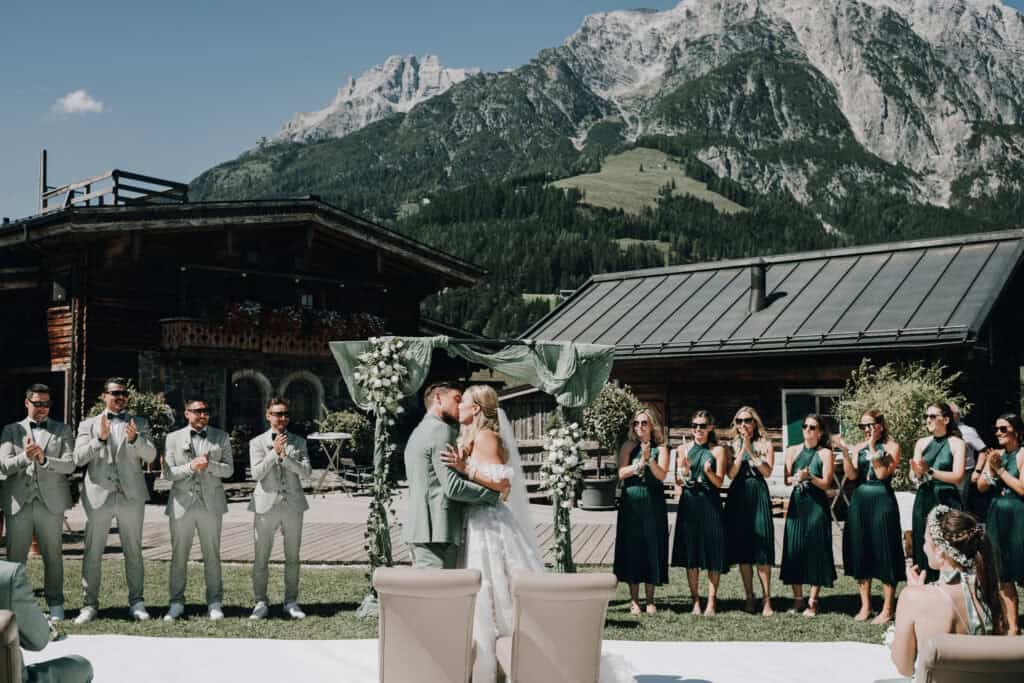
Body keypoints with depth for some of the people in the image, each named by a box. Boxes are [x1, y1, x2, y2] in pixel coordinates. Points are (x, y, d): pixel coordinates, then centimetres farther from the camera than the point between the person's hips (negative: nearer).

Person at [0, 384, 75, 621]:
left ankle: (55, 604, 12)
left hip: (50, 502, 0)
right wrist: (25, 457, -20)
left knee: (53, 555, 4)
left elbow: (70, 464, -1)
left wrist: (44, 459, -17)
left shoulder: (62, 430, 10)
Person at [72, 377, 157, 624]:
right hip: (99, 495, 0)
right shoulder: (88, 424, 10)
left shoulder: (139, 423, 11)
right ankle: (90, 604, 9)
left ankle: (136, 601, 12)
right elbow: (79, 458, -2)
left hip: (131, 495, 0)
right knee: (93, 553, 1)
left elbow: (150, 455, -1)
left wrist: (134, 438, -19)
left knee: (133, 551, 5)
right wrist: (100, 438, -16)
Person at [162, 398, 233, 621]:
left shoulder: (221, 437, 7)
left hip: (211, 504, 0)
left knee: (212, 555, 4)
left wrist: (209, 464, -14)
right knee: (179, 555, 5)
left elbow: (229, 470, 3)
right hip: (182, 504, 0)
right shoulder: (173, 438, 5)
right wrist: (191, 466, -15)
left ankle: (214, 602, 11)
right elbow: (168, 473, -1)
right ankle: (176, 603, 14)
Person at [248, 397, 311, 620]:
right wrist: (274, 452, -15)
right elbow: (256, 473, -8)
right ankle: (260, 603, 10)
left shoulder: (298, 442, 9)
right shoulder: (257, 443, 4)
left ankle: (291, 602, 18)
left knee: (292, 557, 8)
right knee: (261, 558, 0)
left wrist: (285, 456, -13)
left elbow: (306, 471, -2)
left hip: (293, 504, 2)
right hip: (266, 504, -2)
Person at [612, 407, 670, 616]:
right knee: (632, 547, 1)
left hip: (653, 504, 0)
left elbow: (662, 475, -8)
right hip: (631, 503, 1)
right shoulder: (628, 446, 6)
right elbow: (621, 473, -4)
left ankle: (650, 600, 11)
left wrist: (649, 459, -22)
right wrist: (639, 464, -17)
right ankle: (634, 600, 10)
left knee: (652, 547, 1)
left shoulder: (660, 448, 4)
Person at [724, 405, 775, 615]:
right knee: (742, 549, 3)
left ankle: (766, 599, -3)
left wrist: (751, 452, -11)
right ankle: (749, 597, 11)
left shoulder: (765, 445, 6)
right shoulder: (732, 446, 10)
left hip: (759, 496, -2)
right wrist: (742, 450, -8)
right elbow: (731, 473, -2)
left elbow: (767, 471, -6)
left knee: (762, 549, -6)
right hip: (738, 497, 2)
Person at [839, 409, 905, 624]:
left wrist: (873, 448, -14)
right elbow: (852, 475, -1)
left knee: (884, 552, -3)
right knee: (860, 553, 7)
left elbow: (882, 473, -14)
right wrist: (845, 452, -13)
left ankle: (888, 609, 4)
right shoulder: (858, 447, 10)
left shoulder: (891, 446, -1)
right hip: (859, 501, 5)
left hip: (882, 501, -5)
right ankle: (865, 606, 17)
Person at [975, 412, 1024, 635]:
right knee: (1003, 577, 9)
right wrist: (990, 471, -9)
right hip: (997, 516, 7)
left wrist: (1000, 470, -14)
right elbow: (981, 487, 9)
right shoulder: (997, 454, 11)